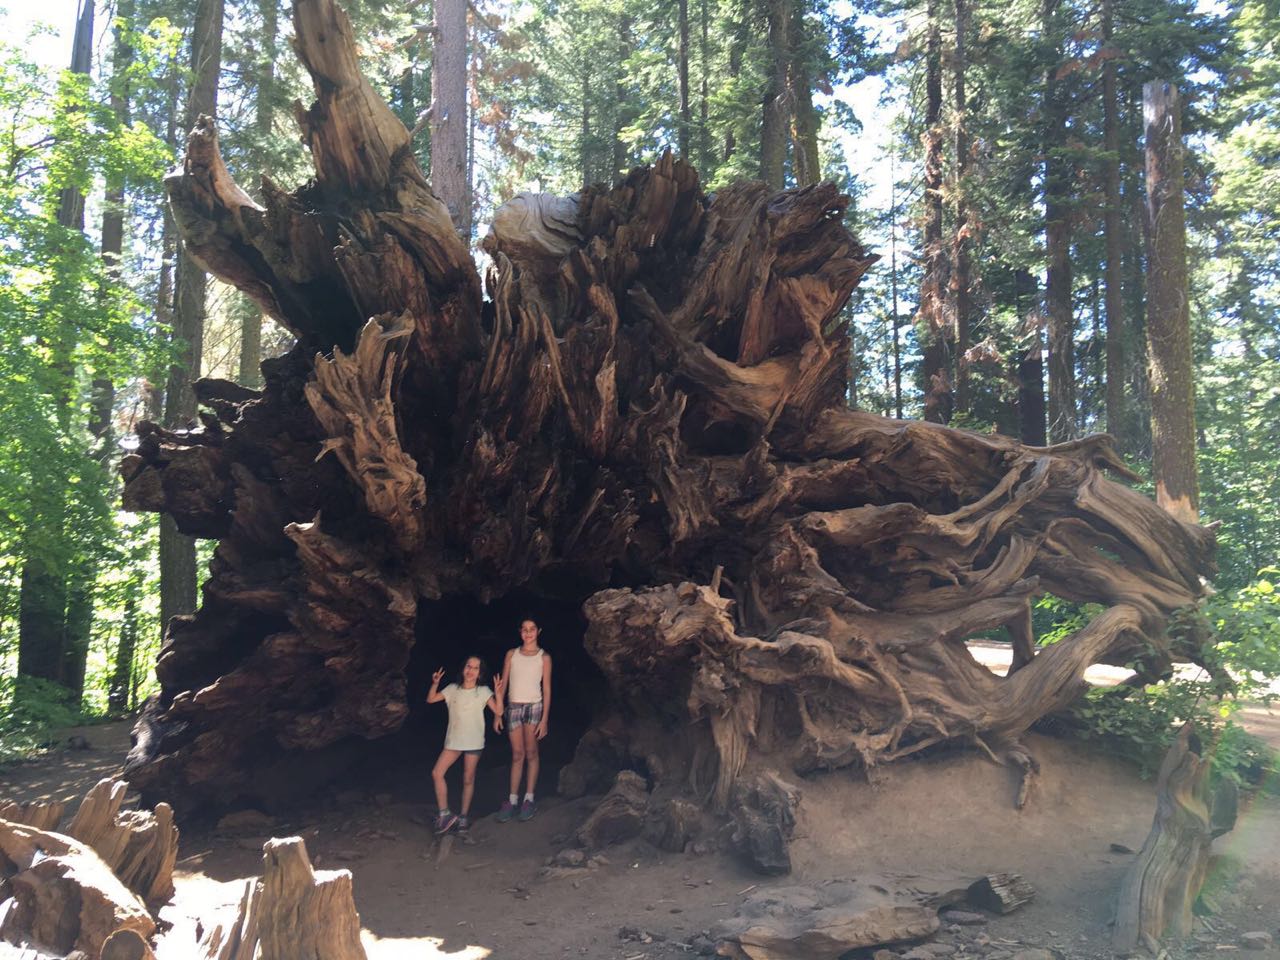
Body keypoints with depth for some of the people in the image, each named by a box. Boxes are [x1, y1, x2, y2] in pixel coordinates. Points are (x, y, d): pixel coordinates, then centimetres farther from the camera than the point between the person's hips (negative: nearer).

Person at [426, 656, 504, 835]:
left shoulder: (483, 692, -3)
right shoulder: (453, 689, 4)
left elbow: (498, 712, -12)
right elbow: (430, 699, 4)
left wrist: (498, 692, -25)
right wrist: (435, 684, -13)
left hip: (473, 742, -2)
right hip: (453, 740, 2)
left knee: (468, 780, 5)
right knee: (437, 773, -9)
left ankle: (463, 817, 21)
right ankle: (444, 814, 2)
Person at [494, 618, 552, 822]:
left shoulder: (544, 657, 2)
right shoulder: (512, 654, 8)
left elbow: (547, 690, 0)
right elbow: (502, 684, 8)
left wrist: (544, 719, -6)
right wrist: (498, 713, 3)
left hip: (534, 706, -2)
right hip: (513, 707, 2)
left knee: (531, 753, 1)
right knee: (517, 755, 4)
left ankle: (529, 799, 7)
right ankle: (512, 800, 6)